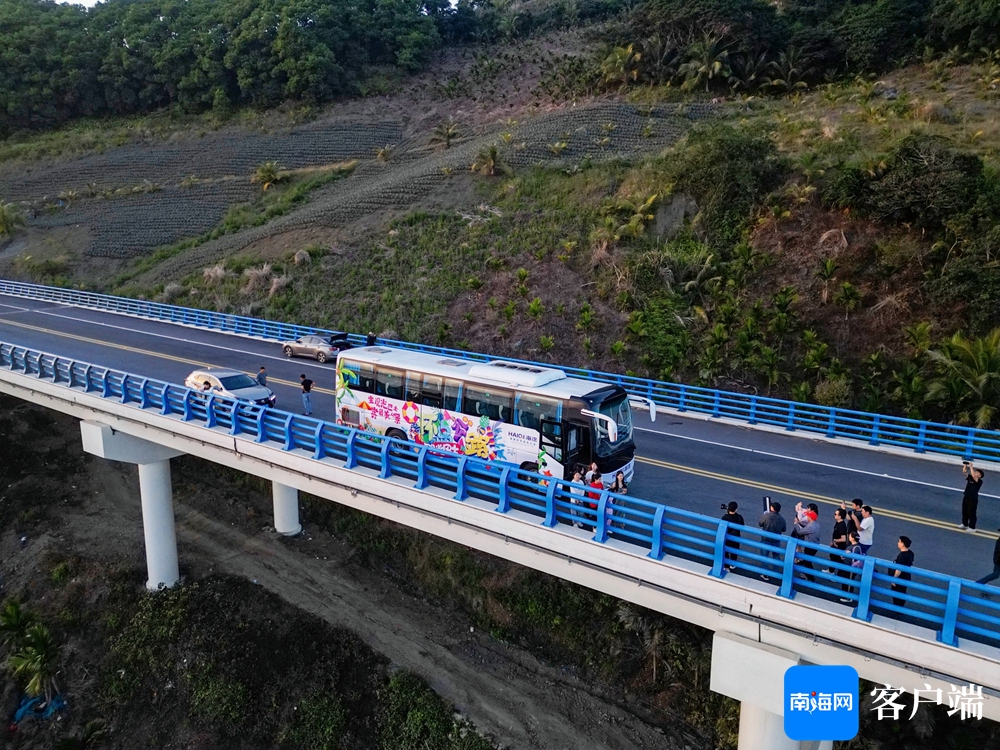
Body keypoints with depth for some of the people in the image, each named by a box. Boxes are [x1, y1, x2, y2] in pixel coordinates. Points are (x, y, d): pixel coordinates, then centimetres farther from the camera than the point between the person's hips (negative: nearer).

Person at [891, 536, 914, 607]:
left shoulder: (902, 556, -32)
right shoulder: (910, 553, -4)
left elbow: (899, 570, -28)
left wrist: (894, 579, -17)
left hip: (900, 579, -8)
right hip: (906, 577, 8)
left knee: (896, 594, 10)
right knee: (902, 593, 23)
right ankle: (900, 607, 38)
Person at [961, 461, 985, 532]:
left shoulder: (979, 481, -13)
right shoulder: (970, 478, 7)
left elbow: (973, 476, -29)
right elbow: (964, 472, 3)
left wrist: (971, 467, -27)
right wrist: (965, 465, -9)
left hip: (973, 499, -7)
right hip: (966, 497, 7)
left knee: (971, 514, -1)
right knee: (964, 512, 19)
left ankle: (972, 528, 7)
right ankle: (965, 525, 35)